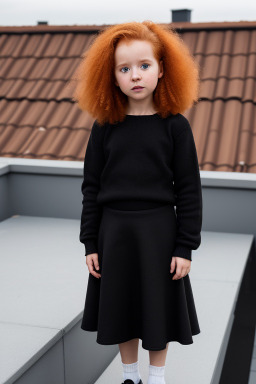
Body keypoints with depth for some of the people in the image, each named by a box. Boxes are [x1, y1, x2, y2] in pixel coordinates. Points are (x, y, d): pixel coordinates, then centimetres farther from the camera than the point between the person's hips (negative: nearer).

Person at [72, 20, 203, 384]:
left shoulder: (174, 125, -6)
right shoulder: (105, 126, 0)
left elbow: (189, 189, -4)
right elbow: (92, 187, 3)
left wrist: (185, 247, -6)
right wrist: (90, 243, 2)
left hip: (159, 231, -2)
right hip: (115, 231, 2)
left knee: (158, 309, 12)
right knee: (122, 310, 14)